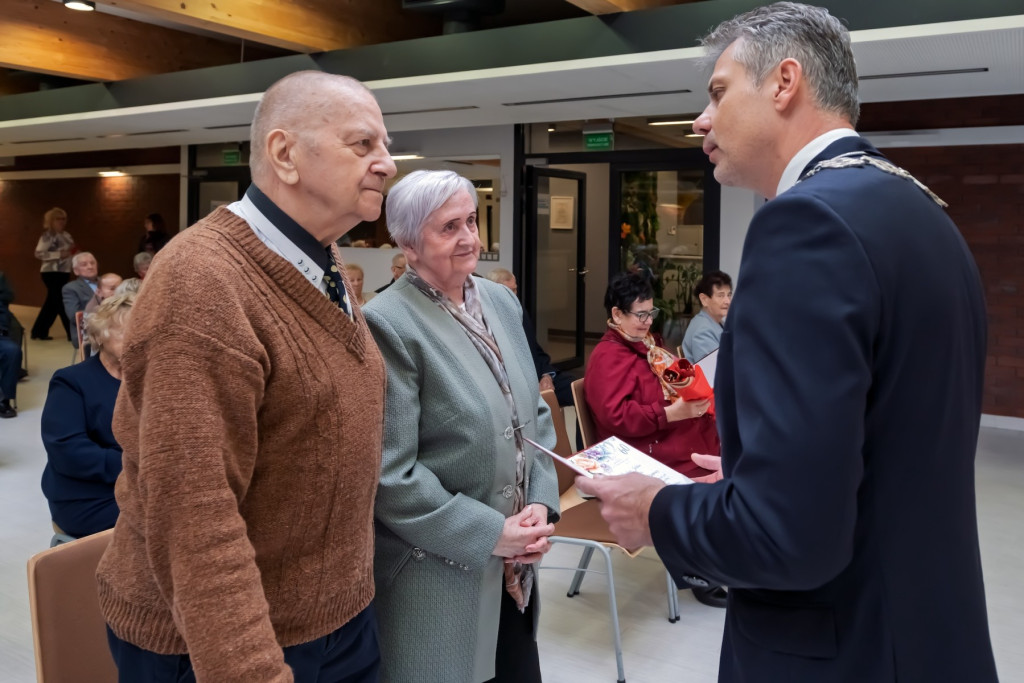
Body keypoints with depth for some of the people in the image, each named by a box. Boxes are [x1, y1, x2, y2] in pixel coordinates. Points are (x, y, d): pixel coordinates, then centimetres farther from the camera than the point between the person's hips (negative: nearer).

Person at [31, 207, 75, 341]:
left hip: (63, 272, 9)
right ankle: (72, 333, -3)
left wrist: (73, 251, 4)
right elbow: (39, 253, -19)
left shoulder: (66, 235, 13)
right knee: (61, 302, -6)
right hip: (52, 273, -9)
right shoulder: (48, 235, -11)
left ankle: (39, 331, 21)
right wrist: (59, 254, -22)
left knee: (52, 303, 12)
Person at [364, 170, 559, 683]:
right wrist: (489, 533, -15)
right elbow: (390, 475, -18)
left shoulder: (502, 302, 6)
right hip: (437, 578, -6)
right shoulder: (387, 324, -16)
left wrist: (541, 505, -2)